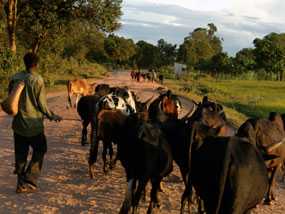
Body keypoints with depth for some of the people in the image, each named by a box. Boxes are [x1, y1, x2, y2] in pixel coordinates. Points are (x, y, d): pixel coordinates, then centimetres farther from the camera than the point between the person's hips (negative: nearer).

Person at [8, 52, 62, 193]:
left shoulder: (15, 78, 1)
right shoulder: (37, 80, -14)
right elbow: (42, 103, -11)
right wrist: (51, 116, 4)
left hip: (18, 122, 5)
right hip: (34, 123, -5)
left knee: (20, 154, 14)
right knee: (39, 151, 10)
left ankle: (21, 184, 19)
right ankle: (28, 182, 3)